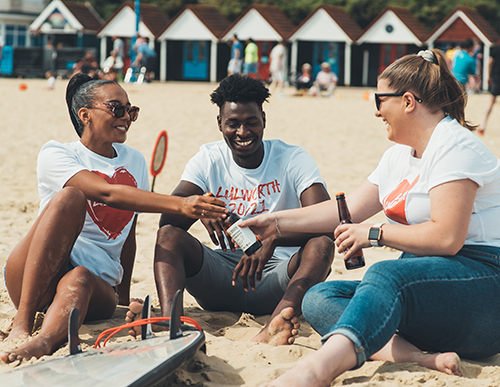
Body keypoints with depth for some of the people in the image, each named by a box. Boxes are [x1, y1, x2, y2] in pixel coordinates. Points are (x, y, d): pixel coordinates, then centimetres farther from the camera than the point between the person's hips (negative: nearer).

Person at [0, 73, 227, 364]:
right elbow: (108, 194, -18)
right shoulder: (55, 154, 1)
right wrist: (180, 205, -27)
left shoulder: (135, 162, 19)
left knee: (78, 280, -35)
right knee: (69, 197, -30)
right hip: (34, 277, -3)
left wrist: (123, 297, 20)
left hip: (98, 286, 3)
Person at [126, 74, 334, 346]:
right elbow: (168, 219, -8)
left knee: (321, 244, -30)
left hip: (276, 275, -2)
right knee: (169, 234, -20)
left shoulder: (293, 159, -1)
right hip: (221, 277, 2)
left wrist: (271, 240, -36)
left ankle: (273, 328, -57)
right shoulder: (209, 159, 6)